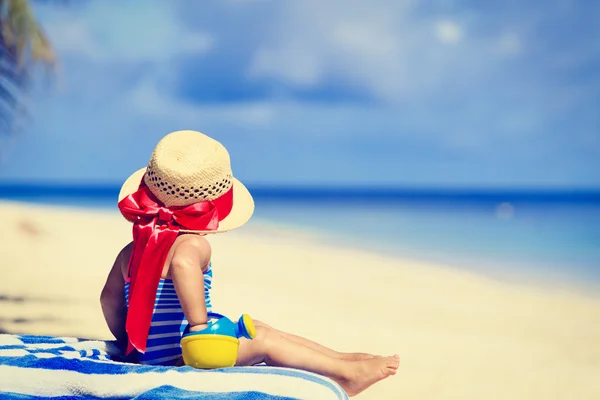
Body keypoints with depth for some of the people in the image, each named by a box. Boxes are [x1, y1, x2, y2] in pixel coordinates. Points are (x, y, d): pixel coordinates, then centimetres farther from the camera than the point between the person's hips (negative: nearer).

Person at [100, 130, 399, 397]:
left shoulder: (131, 251, 9)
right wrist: (199, 325, -38)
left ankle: (338, 358, 25)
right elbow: (183, 264, -42)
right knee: (262, 340, -1)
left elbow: (109, 298, 15)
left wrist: (129, 342, 27)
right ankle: (346, 372, 9)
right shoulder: (192, 244, -19)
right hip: (176, 361, -10)